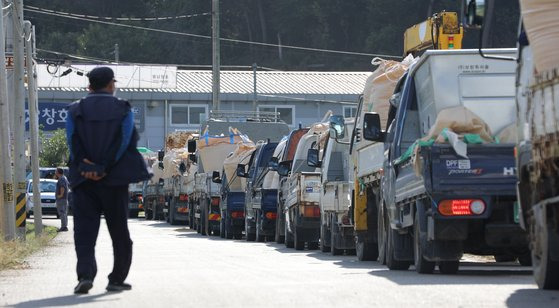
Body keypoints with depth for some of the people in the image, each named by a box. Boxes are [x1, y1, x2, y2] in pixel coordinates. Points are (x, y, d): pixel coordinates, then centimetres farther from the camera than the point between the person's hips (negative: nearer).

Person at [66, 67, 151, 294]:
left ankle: (85, 274, -18)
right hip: (114, 180, 0)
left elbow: (72, 143, -7)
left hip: (83, 179, 0)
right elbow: (125, 143, -10)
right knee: (119, 230, 11)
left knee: (84, 230, 0)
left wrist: (84, 167, -13)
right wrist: (104, 169, -12)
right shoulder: (123, 110, 2)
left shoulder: (76, 110, 5)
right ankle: (117, 279, 15)